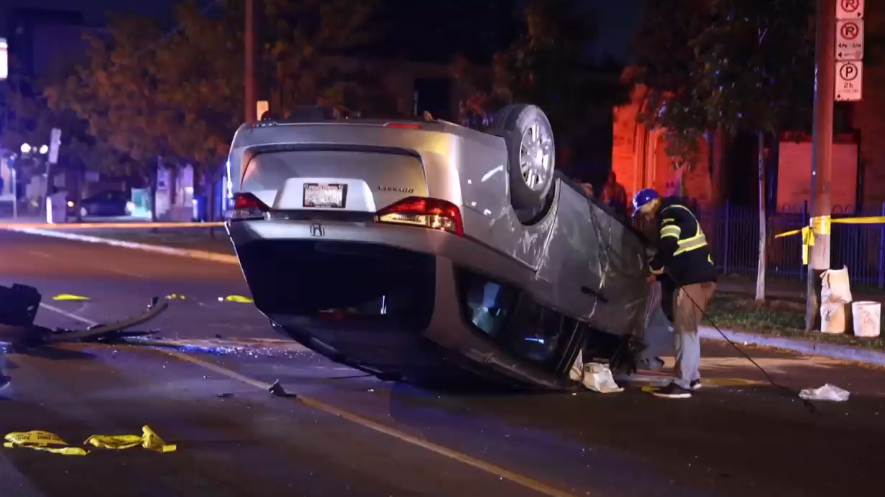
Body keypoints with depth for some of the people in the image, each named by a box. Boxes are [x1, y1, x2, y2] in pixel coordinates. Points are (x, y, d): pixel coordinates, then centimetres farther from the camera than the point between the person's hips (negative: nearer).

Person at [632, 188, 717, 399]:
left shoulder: (670, 214, -7)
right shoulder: (674, 215, 25)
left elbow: (668, 245, -22)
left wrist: (655, 266, -7)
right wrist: (660, 274, 17)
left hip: (694, 279, -11)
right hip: (696, 277, 11)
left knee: (684, 330, -11)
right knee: (688, 329, 19)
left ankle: (681, 384, -12)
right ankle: (692, 377, 27)